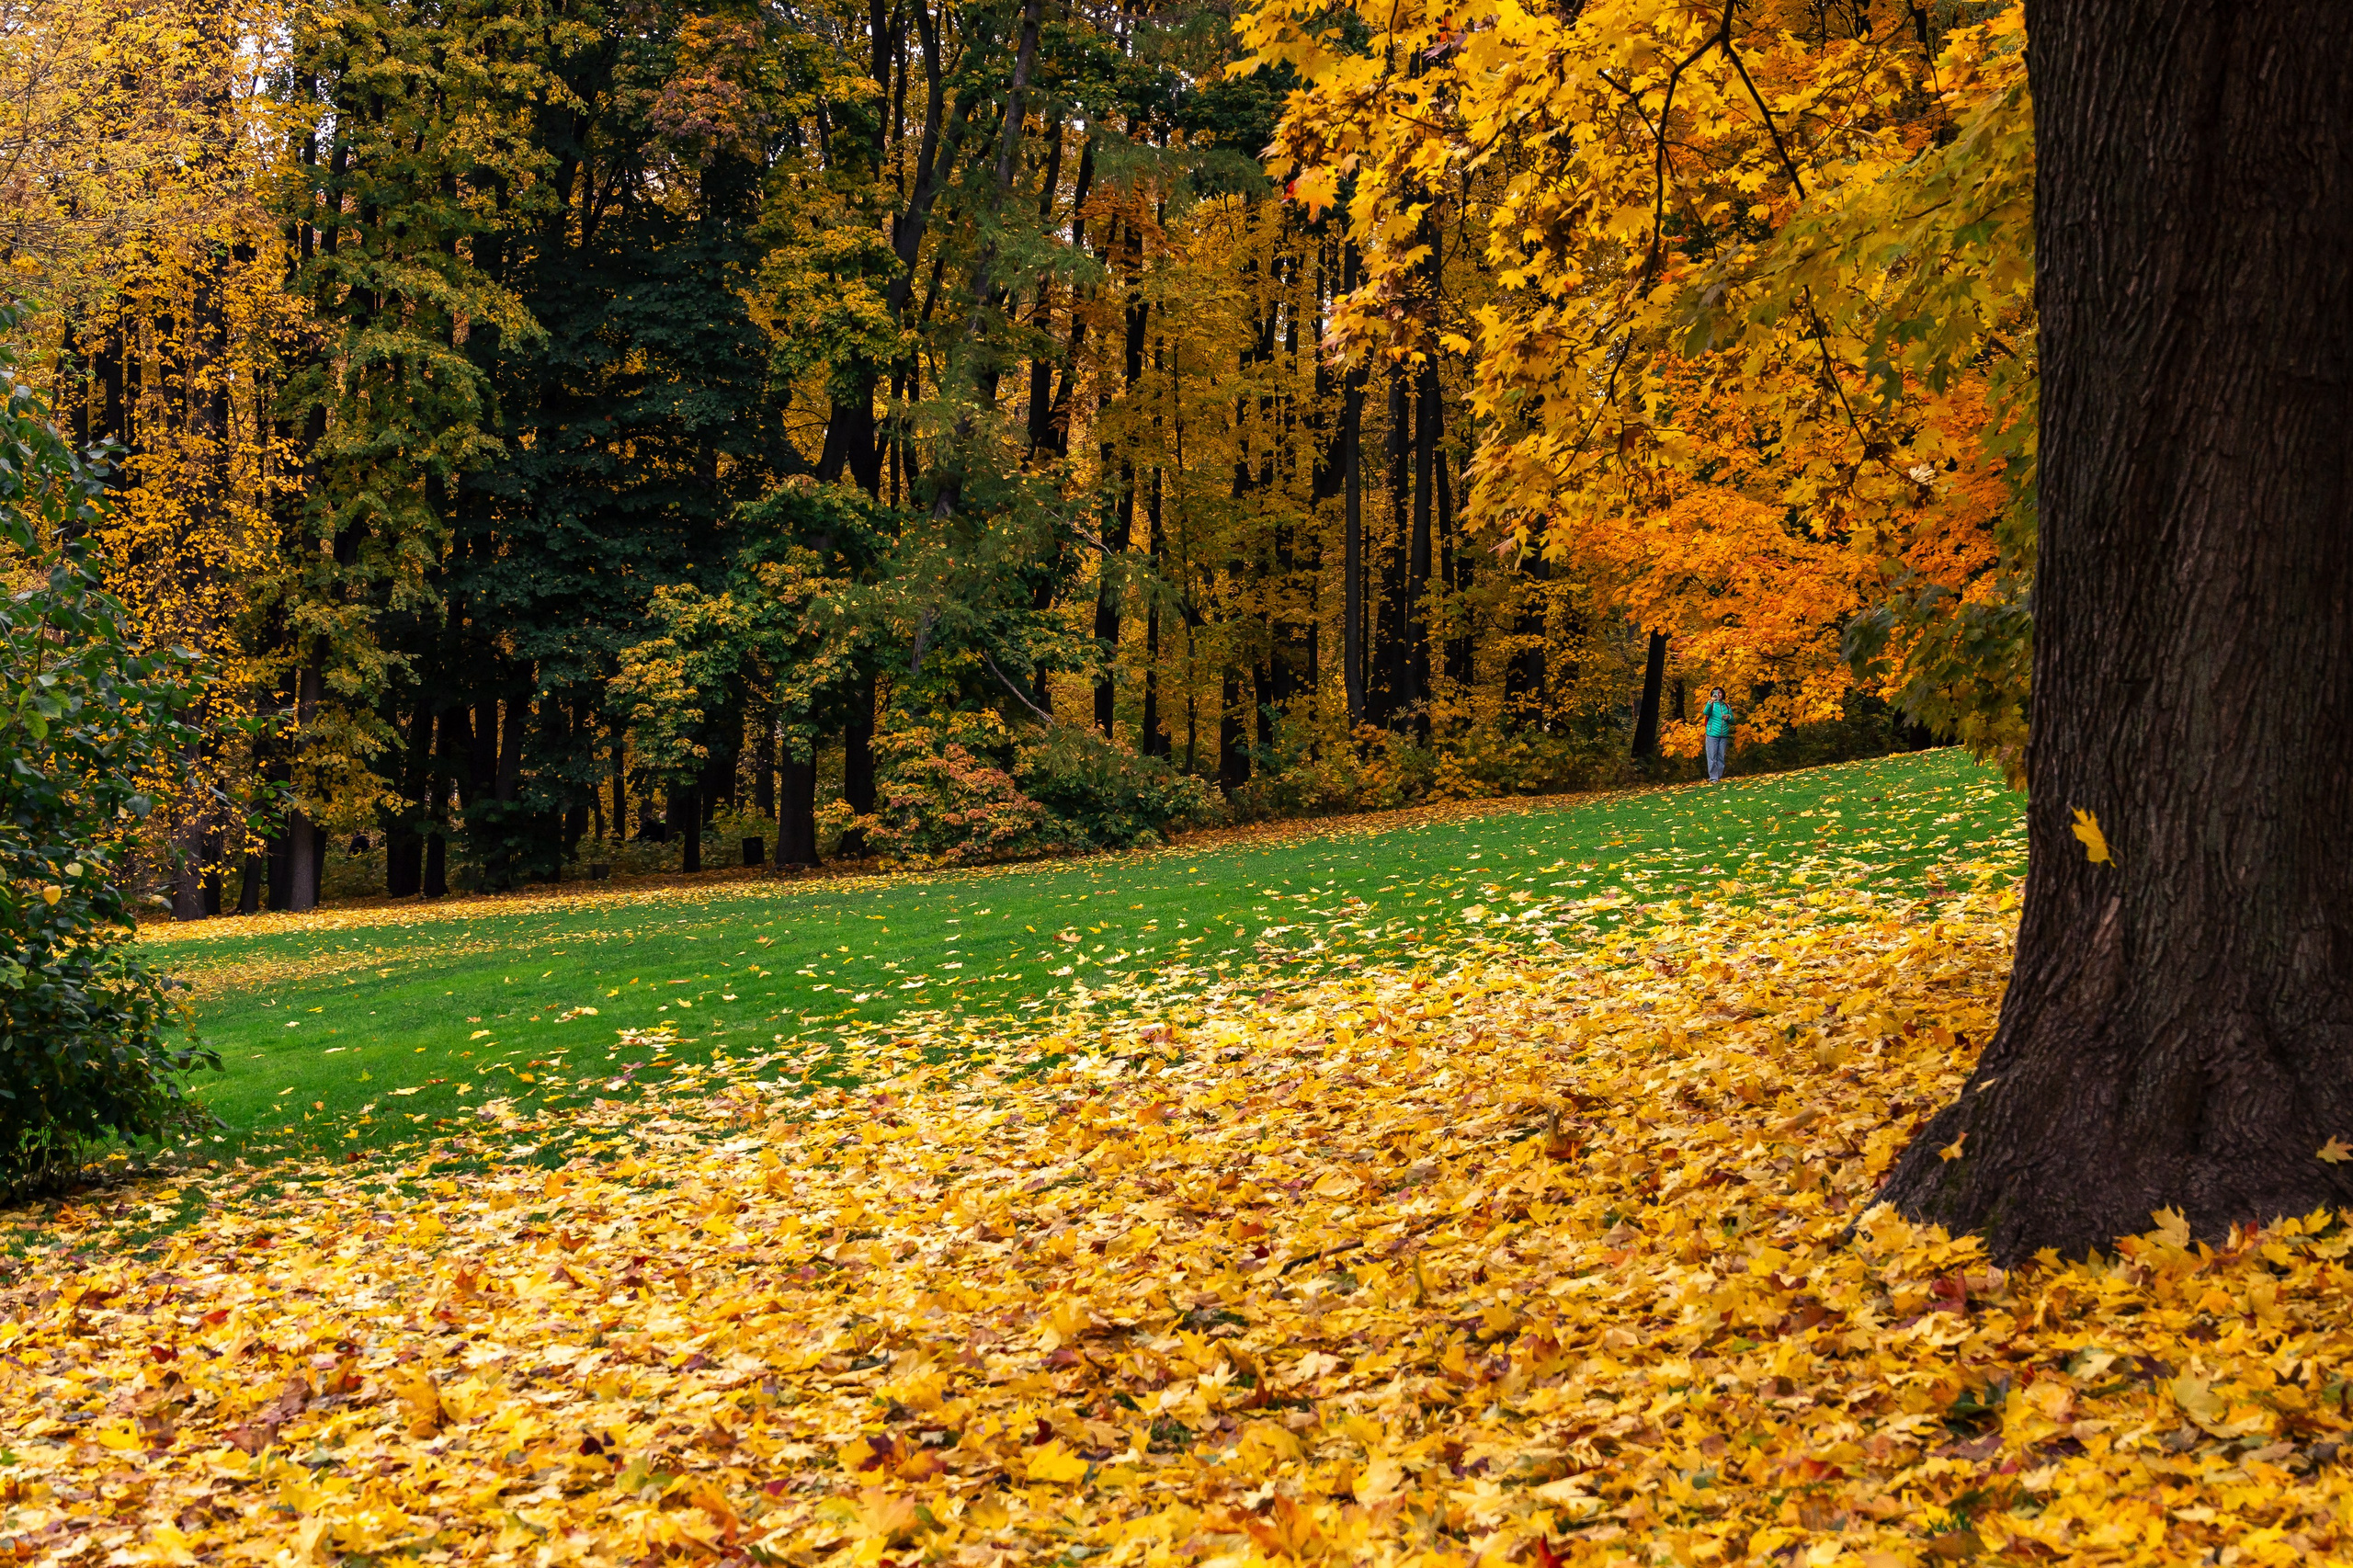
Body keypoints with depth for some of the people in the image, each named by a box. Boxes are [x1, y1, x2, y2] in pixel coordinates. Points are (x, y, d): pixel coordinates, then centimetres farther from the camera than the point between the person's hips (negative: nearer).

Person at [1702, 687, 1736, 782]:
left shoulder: (1726, 706, 13)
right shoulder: (1711, 704, 1)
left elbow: (1732, 721, 18)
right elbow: (1706, 713, -20)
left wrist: (1729, 717, -6)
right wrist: (1710, 703, -38)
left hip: (1724, 736, 4)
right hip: (1712, 735, -4)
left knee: (1721, 758, 6)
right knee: (1712, 757, -5)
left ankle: (1719, 777, 12)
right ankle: (1713, 778, -3)